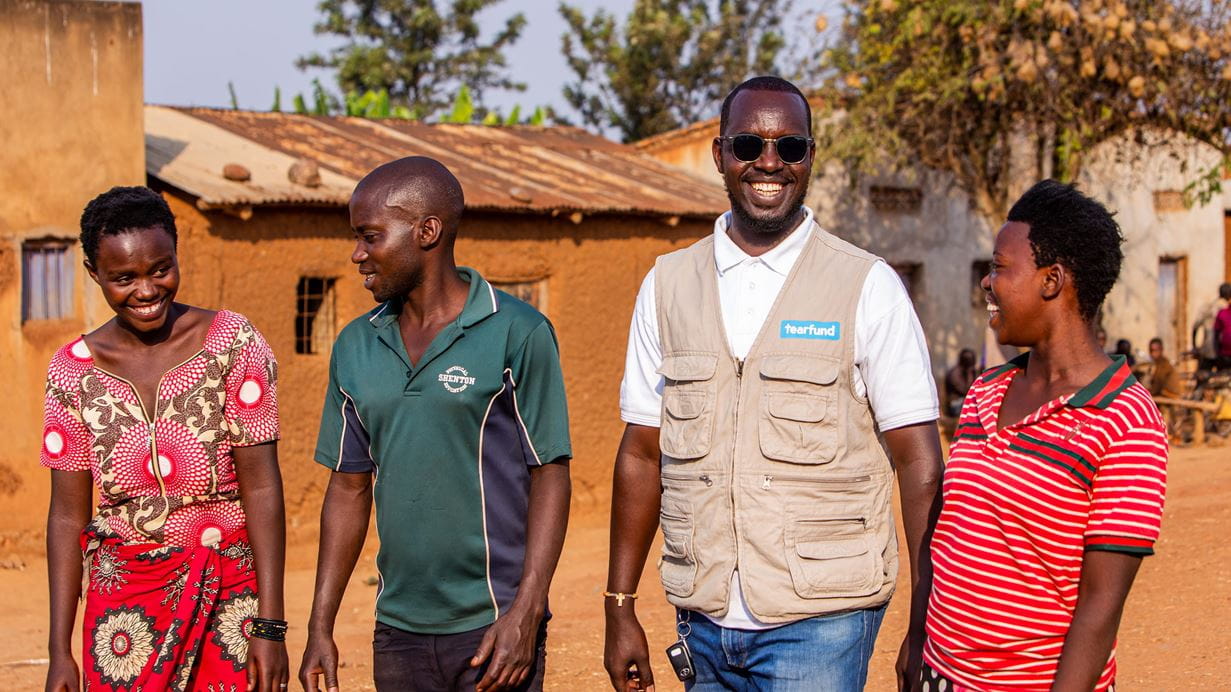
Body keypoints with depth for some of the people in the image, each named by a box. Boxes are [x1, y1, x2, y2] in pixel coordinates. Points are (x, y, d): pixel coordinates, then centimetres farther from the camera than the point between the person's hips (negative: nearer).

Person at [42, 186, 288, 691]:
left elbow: (261, 488, -10)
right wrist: (60, 651, 0)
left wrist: (270, 626, -14)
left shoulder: (233, 342, -7)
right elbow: (68, 515, 3)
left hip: (230, 593, -2)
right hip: (123, 601, 2)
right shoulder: (72, 370, 1)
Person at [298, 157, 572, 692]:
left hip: (492, 630, -4)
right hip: (398, 633, 5)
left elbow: (550, 477, -7)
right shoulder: (355, 347, 8)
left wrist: (526, 615, -14)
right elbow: (349, 488, 12)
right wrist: (320, 627, 9)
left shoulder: (517, 334, -7)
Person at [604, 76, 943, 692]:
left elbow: (918, 461, -5)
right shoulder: (667, 285, 6)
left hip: (818, 623, -3)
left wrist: (925, 628, -10)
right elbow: (642, 453, 9)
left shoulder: (868, 287, -4)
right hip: (702, 624, 4)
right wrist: (619, 608, 6)